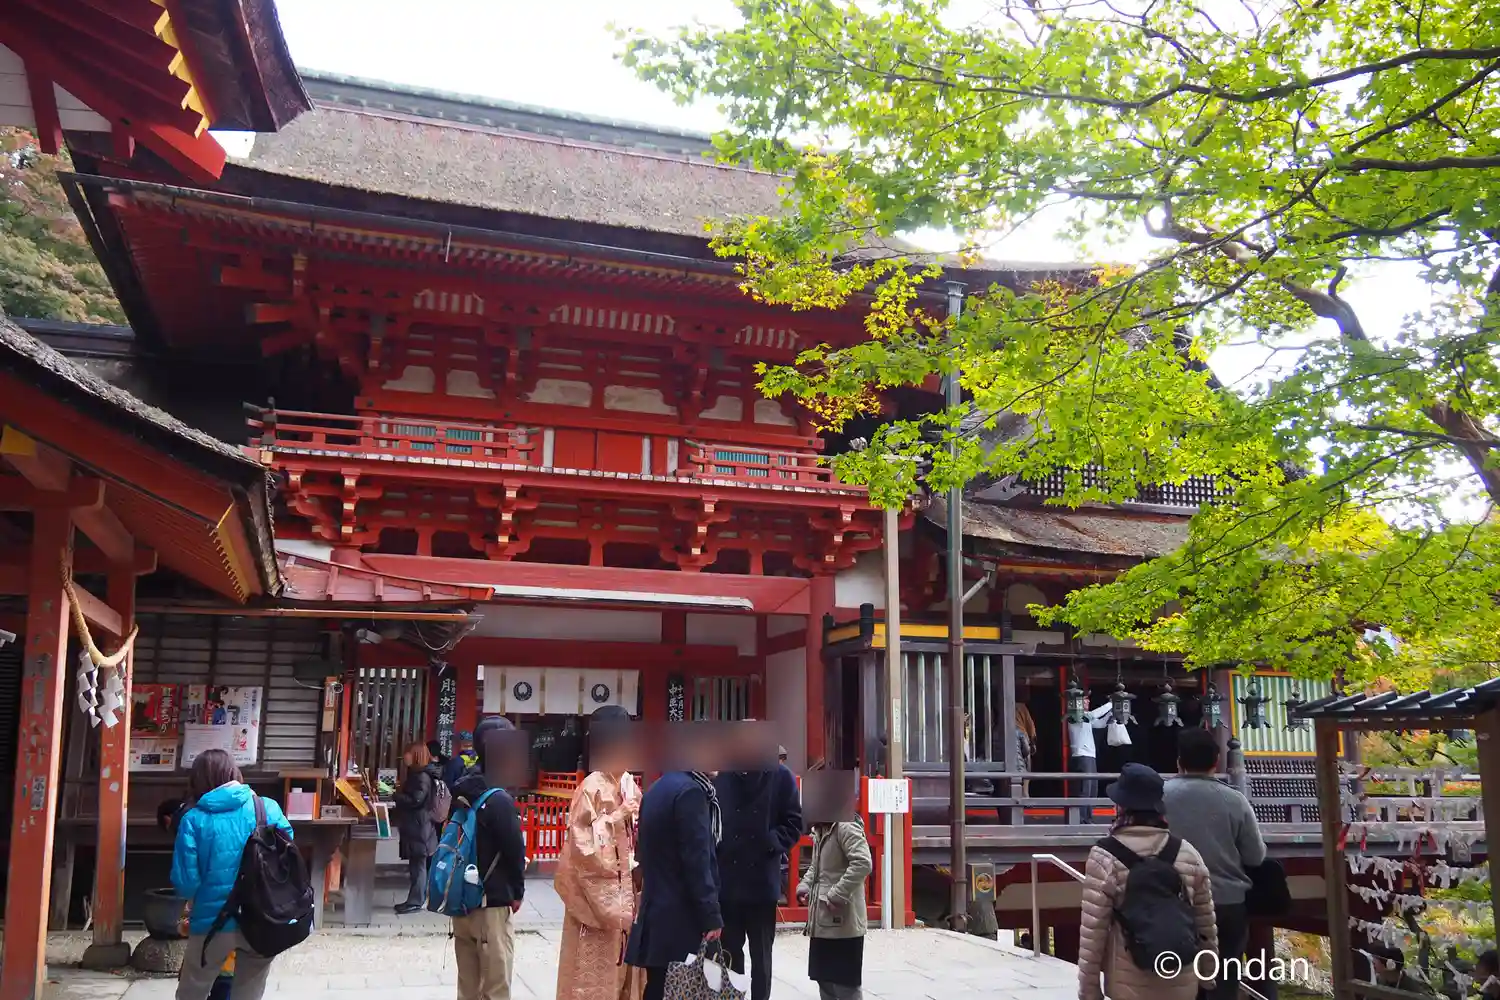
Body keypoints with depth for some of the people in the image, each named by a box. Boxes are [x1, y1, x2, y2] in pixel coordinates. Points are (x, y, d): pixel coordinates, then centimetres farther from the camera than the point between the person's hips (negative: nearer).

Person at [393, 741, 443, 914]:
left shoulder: (423, 777, -15)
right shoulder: (416, 774, 18)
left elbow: (416, 799, -22)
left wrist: (395, 797, -11)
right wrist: (398, 795, 8)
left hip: (419, 827, -10)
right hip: (414, 826, 10)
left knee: (418, 865, -6)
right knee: (417, 864, 12)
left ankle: (415, 901, -5)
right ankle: (416, 899, 16)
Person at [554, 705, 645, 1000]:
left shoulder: (630, 784, 6)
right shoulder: (591, 787, -14)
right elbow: (581, 841, -18)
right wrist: (617, 817, -21)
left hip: (624, 887, 6)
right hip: (596, 889, -6)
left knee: (623, 960, 12)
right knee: (594, 966, 1)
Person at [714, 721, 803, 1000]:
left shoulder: (781, 776, 1)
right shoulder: (721, 776, 4)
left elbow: (793, 822, 1)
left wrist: (772, 844, -13)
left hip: (762, 881, -1)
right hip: (726, 879, 2)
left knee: (760, 955, 12)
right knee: (730, 953, 13)